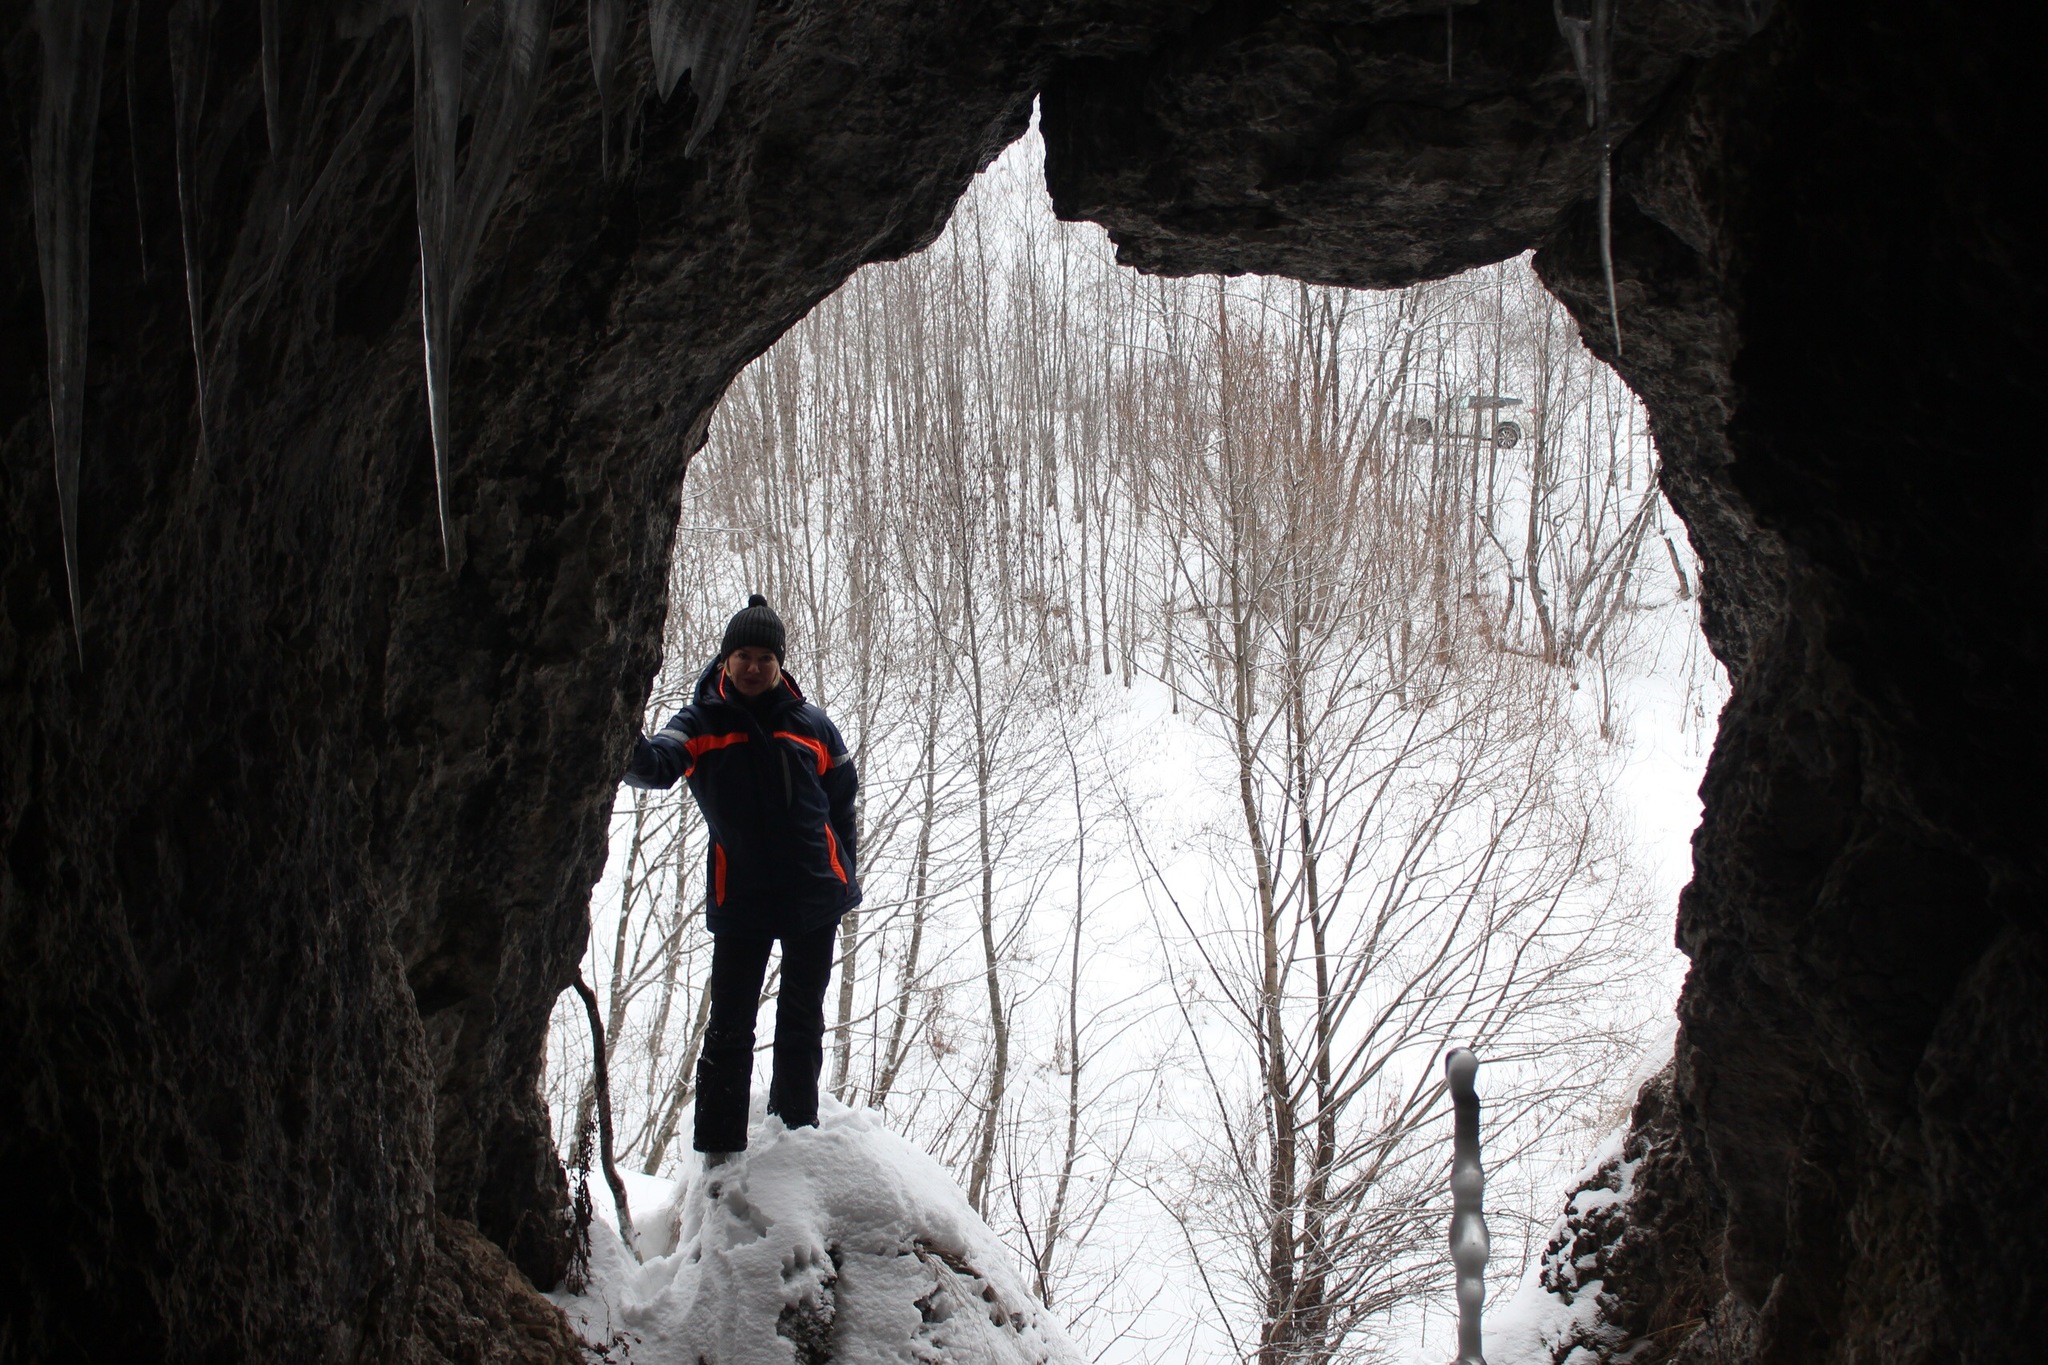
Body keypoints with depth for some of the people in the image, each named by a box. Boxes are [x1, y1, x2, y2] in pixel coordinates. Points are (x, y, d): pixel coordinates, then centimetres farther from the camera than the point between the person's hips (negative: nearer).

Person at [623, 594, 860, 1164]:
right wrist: (630, 746, -45)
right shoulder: (700, 723, -2)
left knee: (802, 1024, 12)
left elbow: (841, 802, 15)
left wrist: (843, 878, 12)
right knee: (729, 1029, 0)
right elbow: (657, 764, -22)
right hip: (739, 901, -2)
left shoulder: (810, 725, 6)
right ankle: (719, 1150, 6)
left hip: (814, 899, 2)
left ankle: (797, 1134, 24)